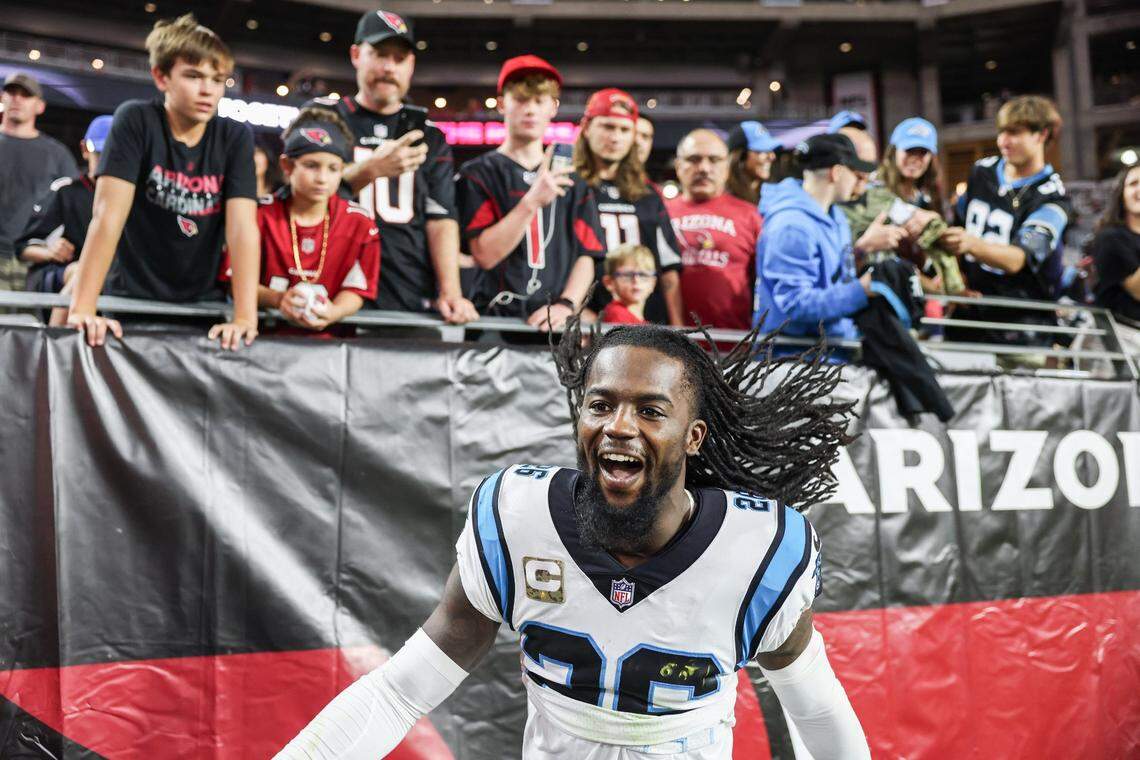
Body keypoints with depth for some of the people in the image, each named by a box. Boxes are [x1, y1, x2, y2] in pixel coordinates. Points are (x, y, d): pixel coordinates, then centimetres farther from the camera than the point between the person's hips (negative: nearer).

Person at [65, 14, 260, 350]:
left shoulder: (236, 137, -3)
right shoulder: (136, 121, -10)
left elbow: (242, 226, -13)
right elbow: (109, 214, -18)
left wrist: (245, 316, -26)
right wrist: (82, 308, -27)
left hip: (201, 304, 2)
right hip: (133, 300, -2)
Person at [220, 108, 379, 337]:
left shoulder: (359, 222, 3)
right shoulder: (261, 214, 2)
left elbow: (355, 290, 3)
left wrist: (334, 312, -18)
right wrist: (277, 299, -17)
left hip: (330, 336, 1)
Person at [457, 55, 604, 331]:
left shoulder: (573, 183, 16)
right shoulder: (478, 174, 6)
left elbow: (586, 256, 10)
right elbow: (485, 254, -5)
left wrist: (566, 305, -7)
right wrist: (532, 201, -13)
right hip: (495, 319, -3)